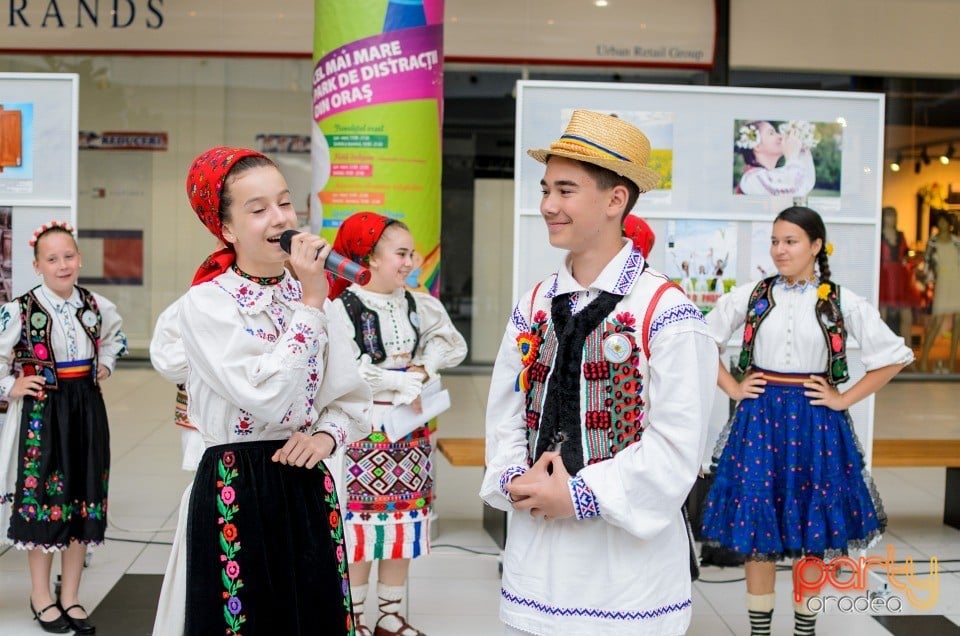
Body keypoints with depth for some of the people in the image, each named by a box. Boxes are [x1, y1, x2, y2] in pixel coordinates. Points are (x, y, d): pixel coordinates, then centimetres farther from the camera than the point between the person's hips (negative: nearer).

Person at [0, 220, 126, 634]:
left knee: (83, 499, 8)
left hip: (87, 409, 4)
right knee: (42, 499, 3)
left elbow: (115, 336, 23)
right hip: (41, 411, -4)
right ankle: (41, 597, 18)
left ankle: (70, 597, 20)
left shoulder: (96, 305, 3)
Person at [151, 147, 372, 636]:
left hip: (308, 489, 5)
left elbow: (353, 401, 11)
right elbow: (265, 399, -24)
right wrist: (310, 305, -19)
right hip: (237, 492, -5)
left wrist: (327, 435, -10)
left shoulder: (310, 296, 6)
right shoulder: (205, 305, -11)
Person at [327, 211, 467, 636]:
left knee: (403, 521, 11)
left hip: (410, 429, 6)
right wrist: (405, 383, -13)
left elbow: (453, 345, 6)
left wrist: (422, 370, -12)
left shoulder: (417, 305, 7)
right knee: (360, 523, 1)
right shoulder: (343, 307, -11)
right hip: (364, 429, -6)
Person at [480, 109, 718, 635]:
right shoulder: (533, 306, 8)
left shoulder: (666, 314, -11)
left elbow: (675, 447, -15)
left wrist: (579, 494, -15)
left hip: (626, 560, -5)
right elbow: (504, 417, 9)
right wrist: (517, 481, -9)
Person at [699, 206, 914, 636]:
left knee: (813, 523, 7)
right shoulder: (751, 295, 1)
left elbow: (894, 355, 1)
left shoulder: (842, 302, -2)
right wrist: (732, 388, 2)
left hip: (815, 421, -1)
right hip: (759, 417, 1)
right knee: (755, 519, 3)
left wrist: (844, 399, -3)